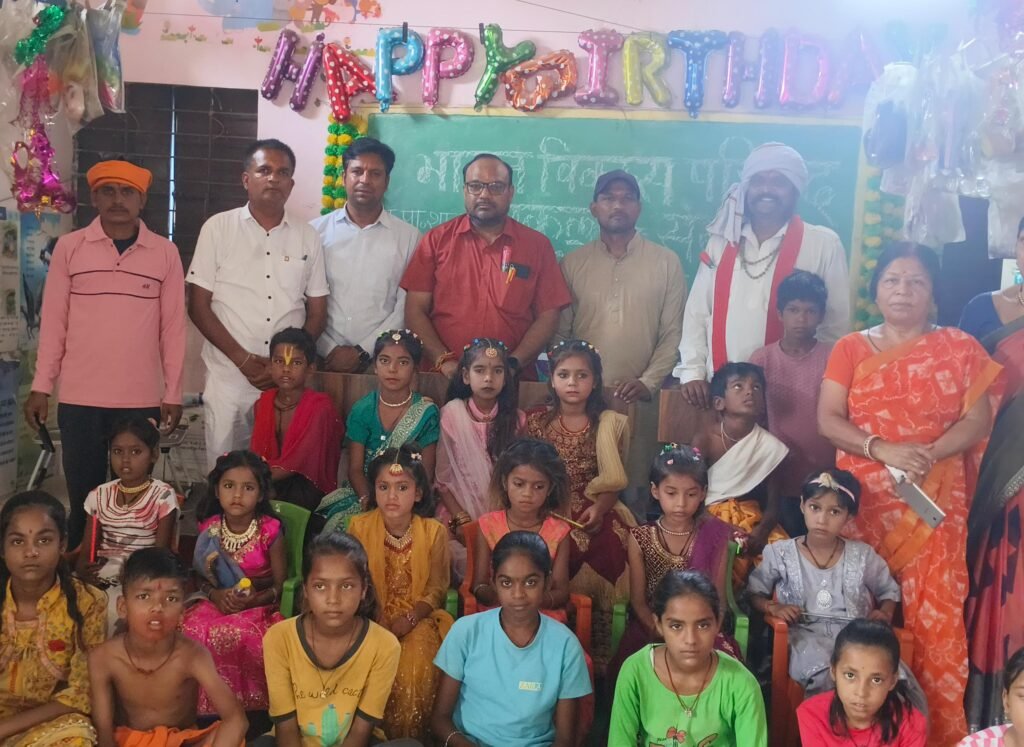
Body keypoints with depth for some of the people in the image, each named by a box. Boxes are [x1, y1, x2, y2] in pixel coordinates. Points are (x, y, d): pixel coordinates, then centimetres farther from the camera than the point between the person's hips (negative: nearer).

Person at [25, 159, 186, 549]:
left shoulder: (165, 253, 3)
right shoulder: (69, 247, 3)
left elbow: (173, 327, 4)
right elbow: (53, 321, 5)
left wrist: (173, 394, 2)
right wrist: (41, 386, 2)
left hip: (141, 400, 0)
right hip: (79, 398, 0)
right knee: (83, 497, 7)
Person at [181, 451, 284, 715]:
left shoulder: (270, 531, -9)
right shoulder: (209, 529, 1)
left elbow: (281, 585, -4)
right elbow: (201, 576, 9)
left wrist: (254, 600, -21)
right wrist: (214, 594, -12)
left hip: (258, 607, -3)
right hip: (216, 603, 4)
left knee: (239, 635, -35)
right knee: (192, 629, -27)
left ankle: (245, 707, -13)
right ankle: (205, 707, -9)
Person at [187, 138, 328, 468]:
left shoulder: (307, 237, 8)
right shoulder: (218, 228, 3)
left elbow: (317, 312, 10)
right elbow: (198, 306, 0)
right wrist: (244, 360, -9)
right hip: (228, 378, -1)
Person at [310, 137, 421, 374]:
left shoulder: (409, 237, 2)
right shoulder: (316, 230, 4)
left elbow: (405, 309, -2)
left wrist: (361, 352, -8)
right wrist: (329, 350, -8)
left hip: (380, 362, 0)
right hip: (325, 360, 1)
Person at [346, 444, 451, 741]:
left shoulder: (434, 532, -6)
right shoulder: (359, 527, -4)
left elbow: (437, 589, -2)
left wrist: (410, 619, -19)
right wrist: (375, 616, -15)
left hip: (418, 618, -1)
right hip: (373, 616, 1)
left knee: (415, 669, -28)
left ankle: (410, 738, -7)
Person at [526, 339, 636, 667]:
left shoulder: (609, 424, 10)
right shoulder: (536, 421, 11)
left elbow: (613, 481, 4)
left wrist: (599, 508, -16)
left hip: (594, 512, 0)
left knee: (605, 549, -32)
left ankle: (598, 658, -20)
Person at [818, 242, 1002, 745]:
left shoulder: (959, 348, 6)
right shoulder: (851, 349, 7)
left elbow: (977, 420, -1)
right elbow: (827, 419, -2)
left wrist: (929, 453, -17)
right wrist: (882, 450, -16)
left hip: (935, 500, -1)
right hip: (864, 498, 1)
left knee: (934, 613, -3)